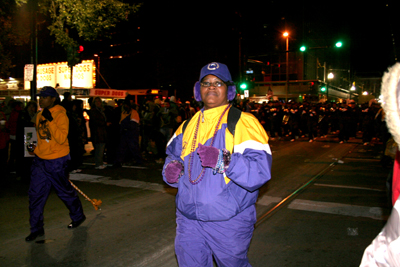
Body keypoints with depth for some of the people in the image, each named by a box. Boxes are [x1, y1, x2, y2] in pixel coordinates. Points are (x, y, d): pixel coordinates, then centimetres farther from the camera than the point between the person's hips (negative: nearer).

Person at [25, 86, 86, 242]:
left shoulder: (61, 115, -15)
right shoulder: (40, 116, 8)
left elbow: (61, 139, -26)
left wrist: (50, 120, -29)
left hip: (57, 162, -7)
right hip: (40, 160, 7)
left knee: (65, 192, 9)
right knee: (35, 194, 5)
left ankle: (78, 216, 34)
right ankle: (36, 229, 17)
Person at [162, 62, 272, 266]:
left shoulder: (243, 123, -9)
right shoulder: (189, 125, 11)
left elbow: (261, 169, -19)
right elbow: (173, 155, 18)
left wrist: (223, 160, -34)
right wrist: (171, 169, -5)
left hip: (229, 221, -4)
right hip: (188, 219, 5)